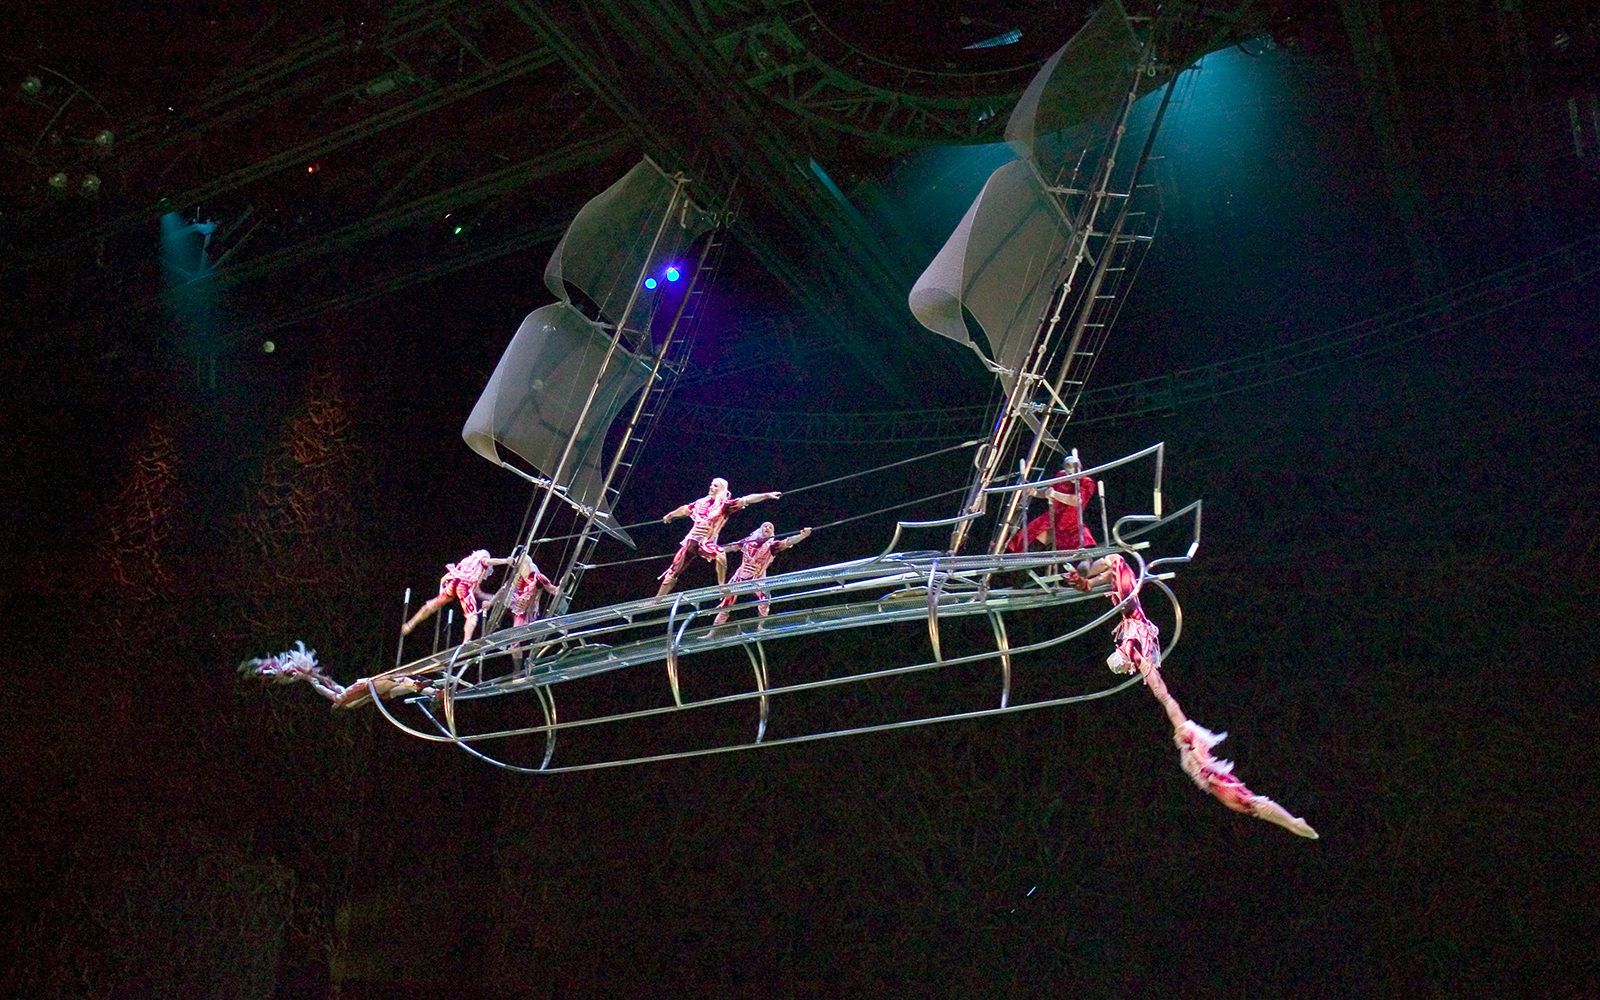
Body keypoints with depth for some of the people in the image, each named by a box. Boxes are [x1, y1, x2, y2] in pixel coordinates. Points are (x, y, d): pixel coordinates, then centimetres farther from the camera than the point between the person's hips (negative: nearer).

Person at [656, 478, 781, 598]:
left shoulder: (725, 505, -5)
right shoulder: (702, 502, 7)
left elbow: (746, 500, -17)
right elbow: (685, 510, 26)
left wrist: (766, 495, -28)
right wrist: (671, 515, 42)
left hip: (707, 543, -4)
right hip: (691, 540, 4)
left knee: (721, 556, -35)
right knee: (673, 572, 6)